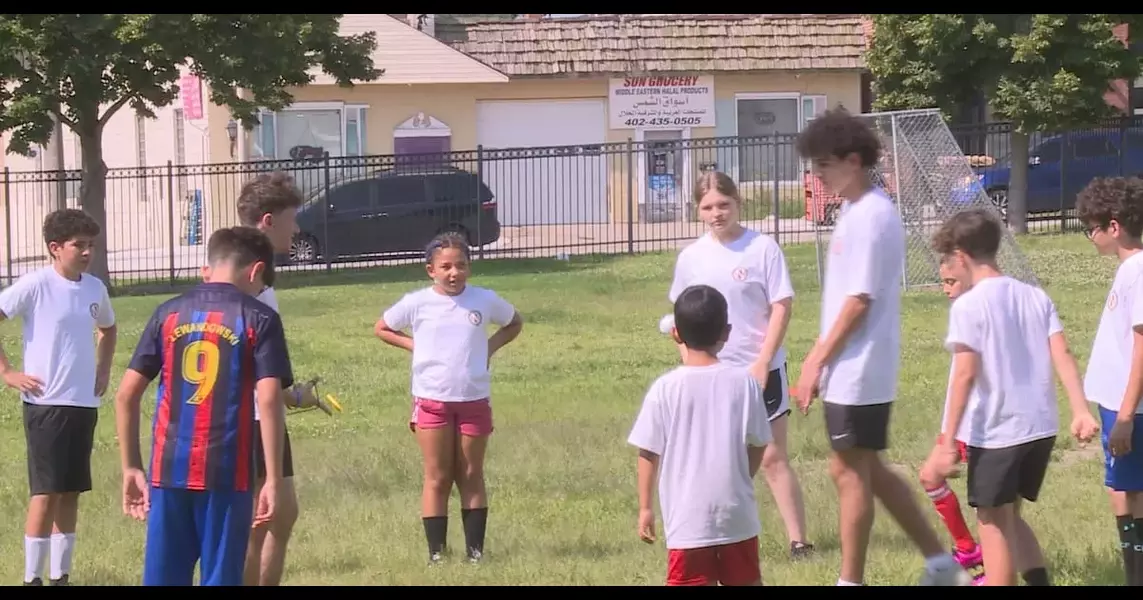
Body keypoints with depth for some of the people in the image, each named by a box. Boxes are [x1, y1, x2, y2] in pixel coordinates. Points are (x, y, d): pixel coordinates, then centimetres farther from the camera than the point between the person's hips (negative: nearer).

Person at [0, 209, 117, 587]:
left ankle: (60, 576, 17)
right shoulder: (35, 286, -11)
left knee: (71, 492, 9)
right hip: (46, 403, -6)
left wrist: (103, 371, 16)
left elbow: (107, 329, 29)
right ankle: (33, 578, 0)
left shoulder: (95, 288, 9)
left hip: (84, 403, 6)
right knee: (46, 492, -6)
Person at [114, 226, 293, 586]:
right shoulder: (258, 319, -1)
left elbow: (127, 394, 7)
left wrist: (131, 468, 14)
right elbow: (268, 399, -11)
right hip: (226, 474, -3)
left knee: (163, 579, 7)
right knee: (219, 579, 2)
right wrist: (273, 479, -9)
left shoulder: (168, 314, 10)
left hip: (169, 471, 3)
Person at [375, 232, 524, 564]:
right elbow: (382, 328, 12)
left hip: (474, 400, 1)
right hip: (431, 400, -1)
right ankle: (436, 553, 5)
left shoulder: (485, 300, 0)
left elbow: (514, 323, 18)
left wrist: (490, 347, 1)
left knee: (471, 477, 7)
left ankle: (475, 550, 11)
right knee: (438, 478, 2)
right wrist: (414, 345, -3)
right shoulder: (417, 303, -3)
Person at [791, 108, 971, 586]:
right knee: (869, 470, 15)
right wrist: (819, 359, 16)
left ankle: (851, 581, 7)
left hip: (858, 371, -10)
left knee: (850, 472, -1)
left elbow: (859, 300, -20)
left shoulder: (870, 217, -17)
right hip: (853, 370, 10)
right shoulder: (857, 211, 12)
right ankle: (941, 565, 20)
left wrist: (816, 361, -15)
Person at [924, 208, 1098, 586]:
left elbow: (965, 374, -16)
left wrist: (947, 443, -16)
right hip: (1040, 428, 7)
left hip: (994, 432, -7)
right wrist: (1081, 412, -4)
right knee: (1009, 517, 21)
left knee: (993, 524, 4)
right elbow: (1062, 356, 1)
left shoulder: (968, 305, -10)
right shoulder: (1036, 297, 10)